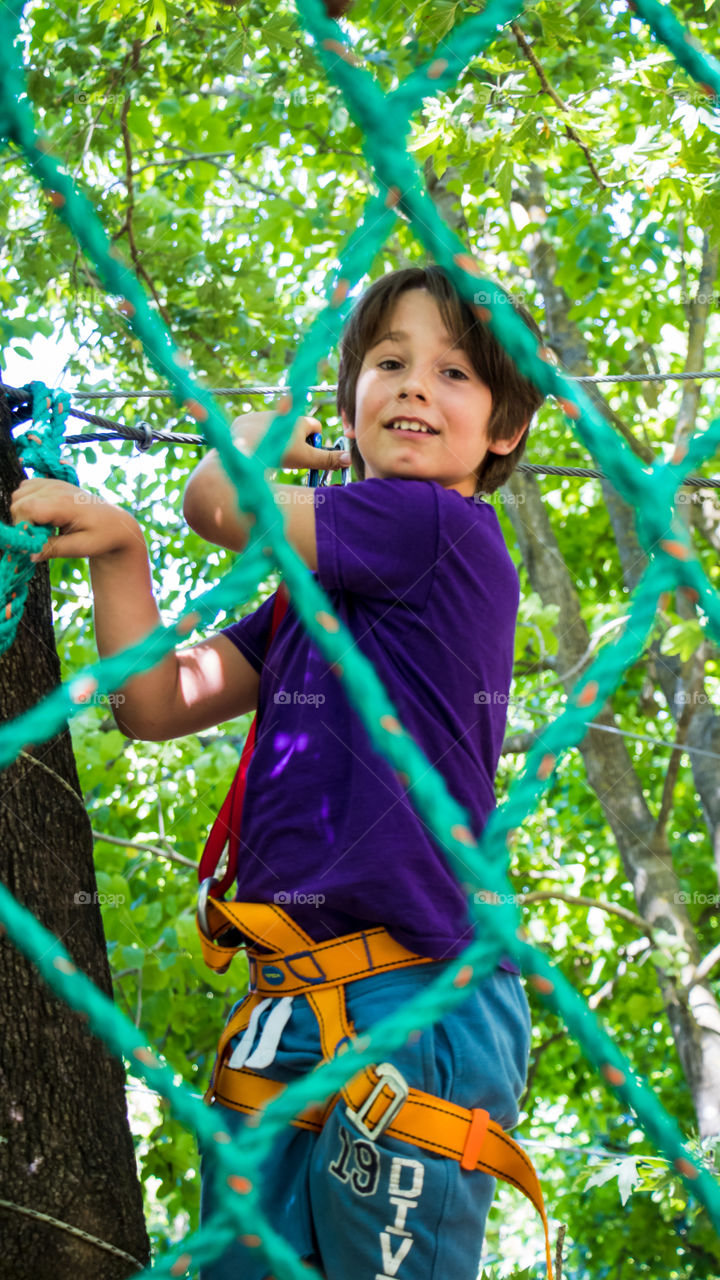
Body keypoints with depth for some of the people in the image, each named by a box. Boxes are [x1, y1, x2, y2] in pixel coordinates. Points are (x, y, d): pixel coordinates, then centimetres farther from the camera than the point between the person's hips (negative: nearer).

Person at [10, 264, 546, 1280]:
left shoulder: (442, 526, -7)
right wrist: (118, 547, 0)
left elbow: (217, 499, -3)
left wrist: (262, 432, 20)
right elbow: (157, 705, 15)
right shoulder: (320, 586, 18)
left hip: (405, 1010, -8)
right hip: (289, 1013, 8)